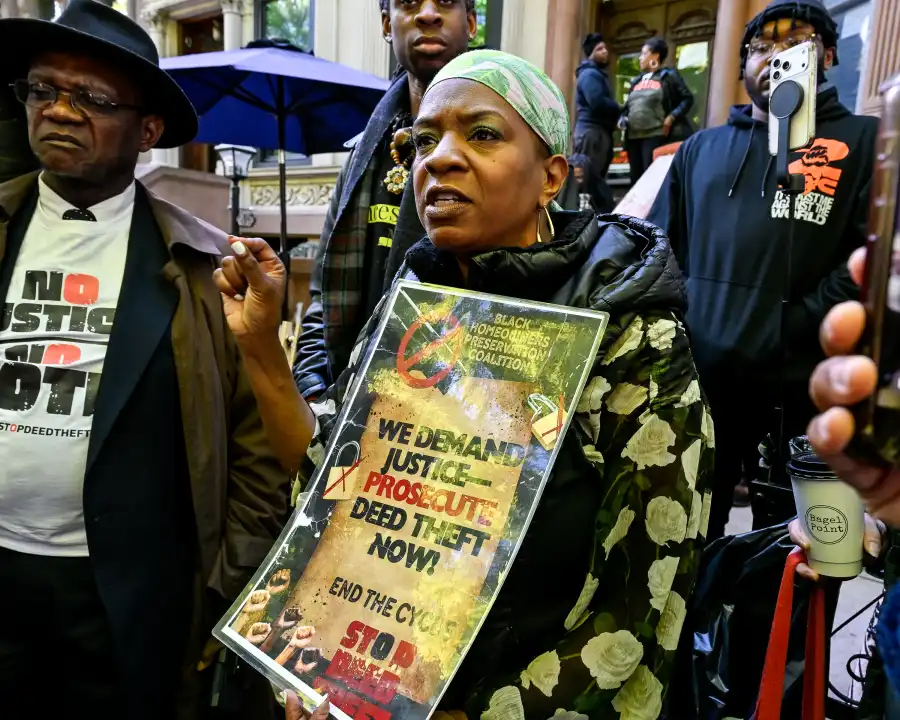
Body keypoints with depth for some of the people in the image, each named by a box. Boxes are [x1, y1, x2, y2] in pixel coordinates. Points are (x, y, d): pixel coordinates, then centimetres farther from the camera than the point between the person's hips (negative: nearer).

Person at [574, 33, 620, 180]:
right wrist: (619, 109, -6)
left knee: (597, 178, 10)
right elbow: (597, 102, -22)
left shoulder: (599, 73, 24)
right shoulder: (589, 74, -8)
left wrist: (616, 115, 8)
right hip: (592, 131, -10)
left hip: (600, 131, 10)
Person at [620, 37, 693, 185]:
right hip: (633, 137, 6)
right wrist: (622, 118, 5)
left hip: (656, 136, -6)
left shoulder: (668, 76, 4)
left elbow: (687, 98, 0)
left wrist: (671, 118, -12)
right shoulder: (636, 81, 22)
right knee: (636, 178, 7)